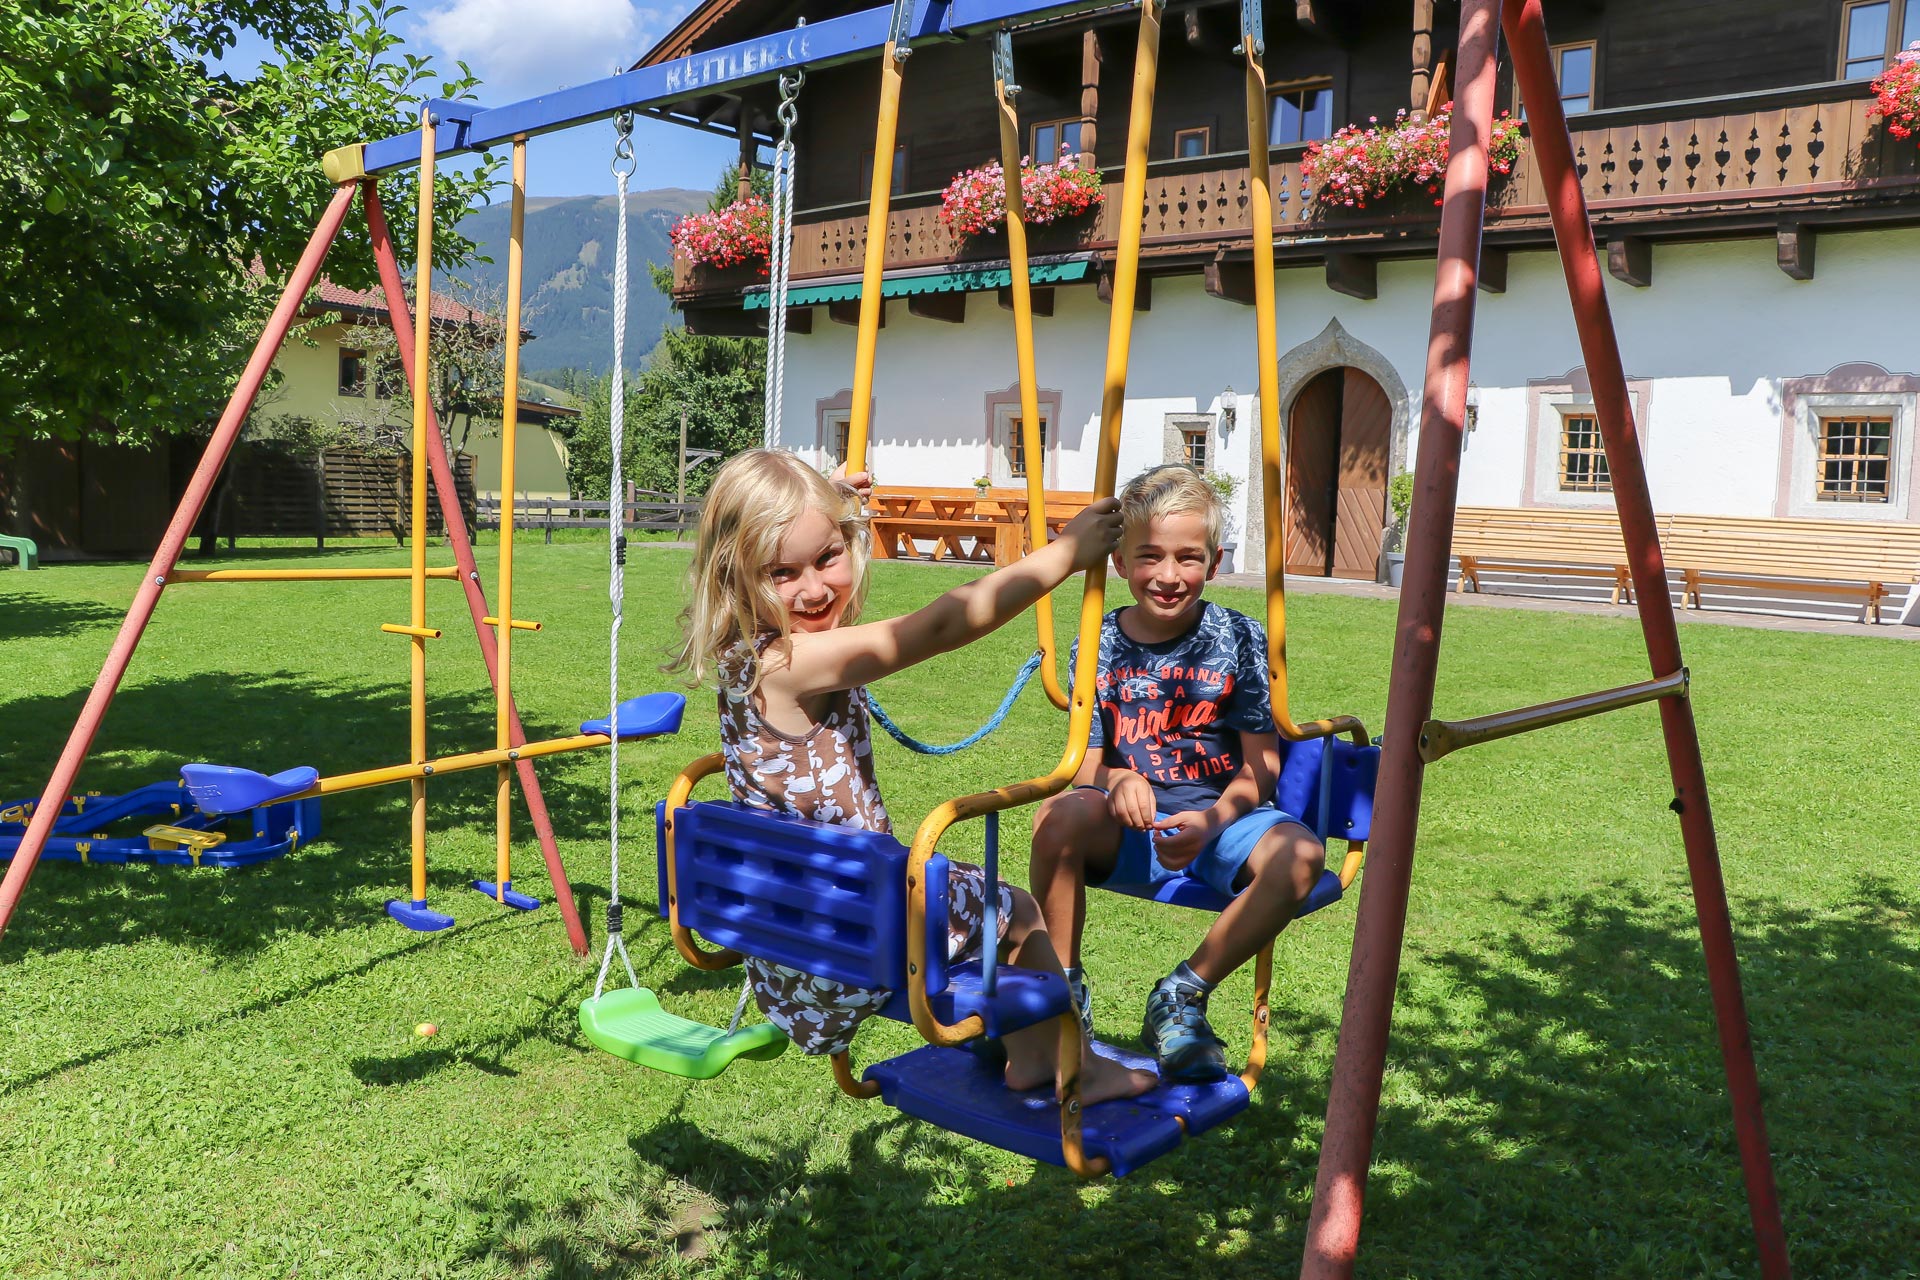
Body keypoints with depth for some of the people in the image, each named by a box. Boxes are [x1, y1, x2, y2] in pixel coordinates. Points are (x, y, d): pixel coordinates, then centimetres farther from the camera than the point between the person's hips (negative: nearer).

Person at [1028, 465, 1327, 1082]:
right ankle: (1062, 989, -10)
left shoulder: (1239, 639, -3)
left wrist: (1210, 822, -24)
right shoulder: (1101, 647, 1)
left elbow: (1261, 764, -5)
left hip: (1223, 816, 0)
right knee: (1060, 815, -31)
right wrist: (1115, 780, -22)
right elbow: (1086, 762, 3)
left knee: (1299, 854, -31)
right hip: (1131, 824, 1)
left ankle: (1182, 996, -13)